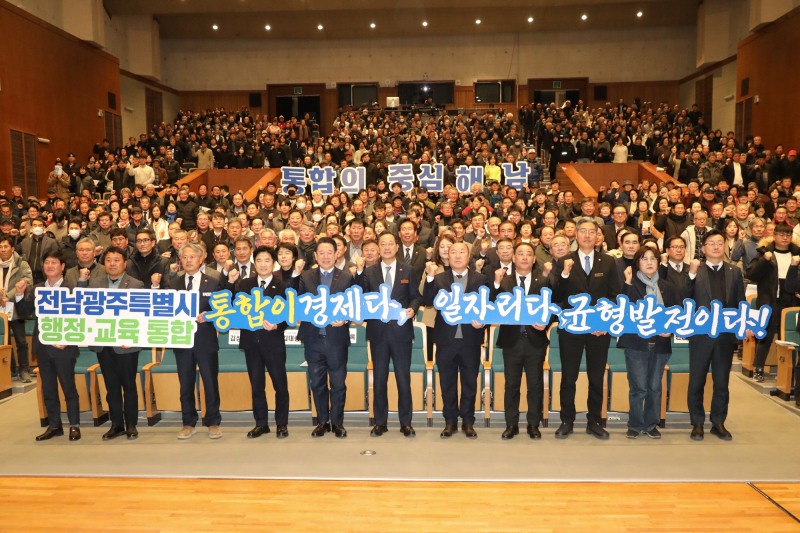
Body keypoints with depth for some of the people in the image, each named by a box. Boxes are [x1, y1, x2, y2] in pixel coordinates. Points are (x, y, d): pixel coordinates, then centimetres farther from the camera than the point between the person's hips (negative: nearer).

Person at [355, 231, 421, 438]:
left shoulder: (408, 270, 3)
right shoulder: (369, 272, 5)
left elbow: (416, 296, 4)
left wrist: (412, 308, -16)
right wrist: (359, 272, -16)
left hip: (401, 330, -1)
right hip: (378, 331, 1)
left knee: (403, 378, 6)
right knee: (379, 378, 9)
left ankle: (405, 422, 18)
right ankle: (380, 422, 20)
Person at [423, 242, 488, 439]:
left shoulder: (481, 279, 3)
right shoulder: (439, 279, 4)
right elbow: (429, 301, -10)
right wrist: (430, 277, -21)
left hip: (471, 339, 0)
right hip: (446, 339, 0)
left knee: (470, 383, 10)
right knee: (447, 383, 10)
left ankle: (468, 422, 23)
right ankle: (450, 421, 22)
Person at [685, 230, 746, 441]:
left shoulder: (734, 271, 7)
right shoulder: (696, 271, -2)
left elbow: (741, 302, 6)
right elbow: (685, 299, -14)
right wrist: (691, 275, -24)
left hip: (726, 334, 2)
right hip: (701, 334, -2)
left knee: (722, 382, 12)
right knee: (697, 381, 5)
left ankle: (718, 423, 24)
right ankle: (697, 423, 17)